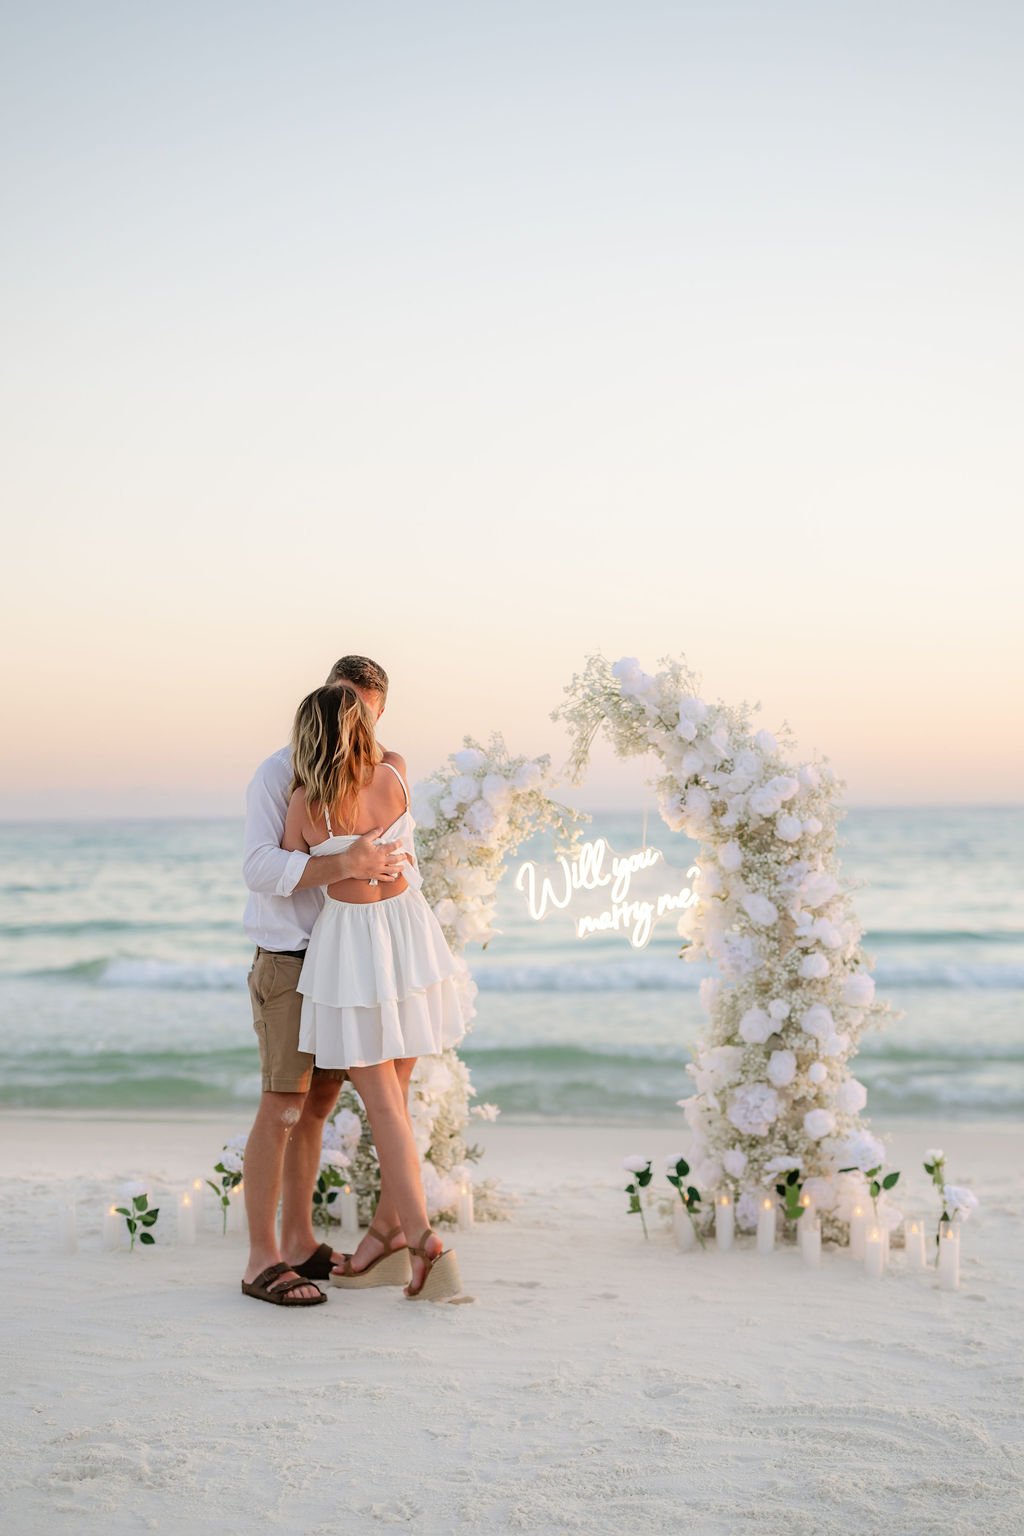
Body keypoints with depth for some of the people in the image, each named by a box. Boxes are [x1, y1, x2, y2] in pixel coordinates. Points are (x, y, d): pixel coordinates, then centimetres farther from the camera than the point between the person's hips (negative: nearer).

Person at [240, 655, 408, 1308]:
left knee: (318, 1104, 11)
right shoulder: (278, 773, -9)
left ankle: (299, 1242, 19)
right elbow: (260, 867, -20)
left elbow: (391, 852, 6)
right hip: (289, 961, -6)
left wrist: (388, 863, -20)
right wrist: (344, 865, -32)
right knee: (282, 1108, -7)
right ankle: (262, 1261, -3)